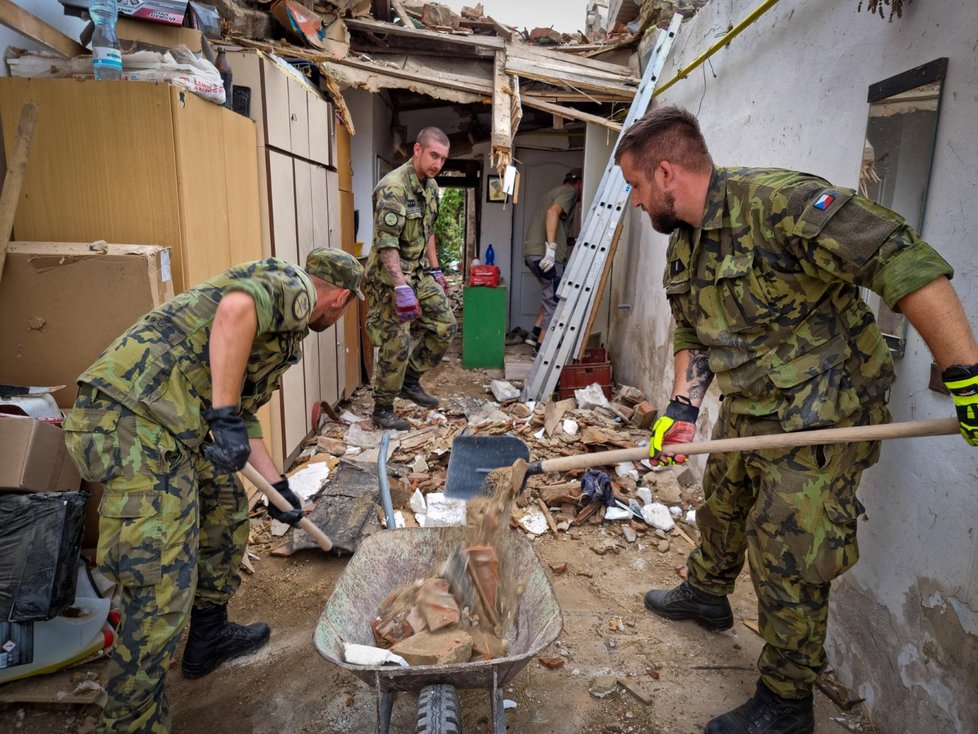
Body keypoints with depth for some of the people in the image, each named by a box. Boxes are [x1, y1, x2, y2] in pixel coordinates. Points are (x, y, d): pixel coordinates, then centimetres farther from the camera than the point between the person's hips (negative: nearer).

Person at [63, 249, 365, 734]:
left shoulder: (283, 320, 26)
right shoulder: (291, 287, -2)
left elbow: (244, 411, 29)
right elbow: (234, 309, -27)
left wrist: (278, 486, 30)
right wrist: (225, 417, -23)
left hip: (162, 422, 11)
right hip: (137, 421, -11)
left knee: (226, 507, 26)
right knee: (163, 587, -5)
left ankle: (208, 637, 42)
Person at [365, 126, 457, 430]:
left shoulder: (430, 186, 8)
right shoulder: (393, 187, -21)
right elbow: (386, 244, -27)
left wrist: (436, 270, 17)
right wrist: (402, 288, -32)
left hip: (420, 272, 9)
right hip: (391, 274, -9)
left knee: (445, 325, 7)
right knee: (397, 345, -7)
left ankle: (410, 380, 24)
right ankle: (382, 410, 10)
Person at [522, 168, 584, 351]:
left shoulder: (555, 191, 28)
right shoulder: (569, 191, -2)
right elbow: (553, 212, -21)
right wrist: (551, 248, -28)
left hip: (532, 252, 9)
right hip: (544, 253, -9)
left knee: (551, 296, 20)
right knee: (555, 300, -2)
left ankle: (536, 334, 17)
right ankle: (542, 345, 2)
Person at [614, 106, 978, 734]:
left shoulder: (777, 201, -24)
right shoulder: (683, 246, 5)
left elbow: (905, 263, -28)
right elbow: (692, 336, 10)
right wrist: (682, 408, -3)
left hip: (821, 416, -8)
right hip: (747, 411, 9)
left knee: (787, 557, -1)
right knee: (722, 507, 25)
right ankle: (707, 593, 53)